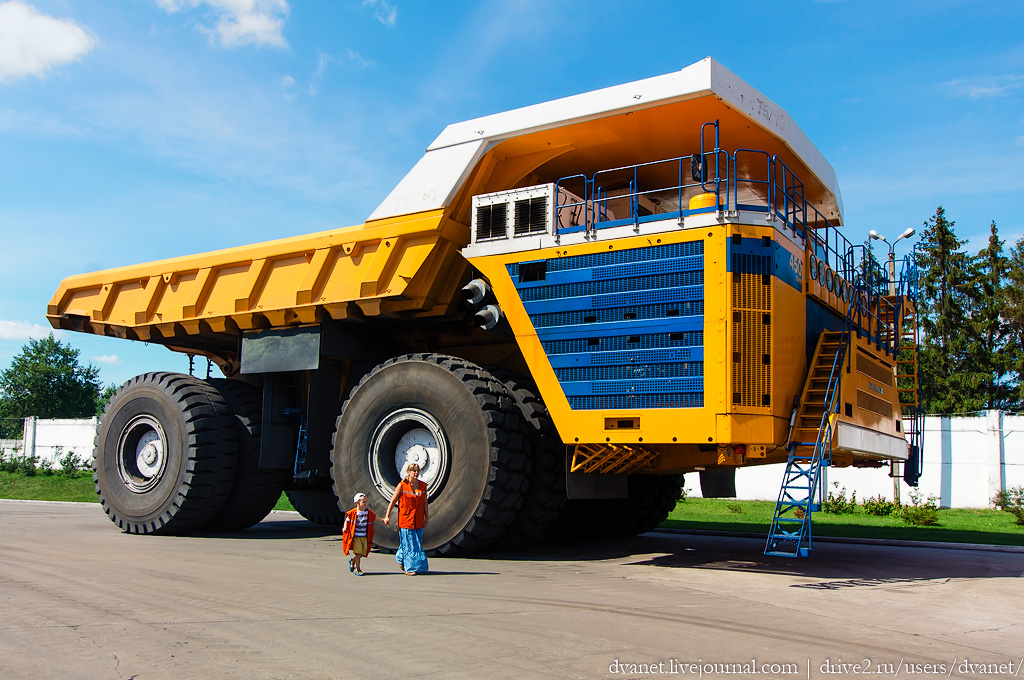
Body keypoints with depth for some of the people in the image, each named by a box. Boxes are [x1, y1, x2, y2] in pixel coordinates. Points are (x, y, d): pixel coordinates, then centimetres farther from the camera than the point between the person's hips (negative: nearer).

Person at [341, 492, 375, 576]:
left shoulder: (368, 512, 5)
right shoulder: (353, 512, -7)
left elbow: (374, 517, 14)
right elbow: (347, 520, 1)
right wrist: (345, 527, -15)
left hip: (364, 536, 5)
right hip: (355, 536, -5)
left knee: (363, 553, 6)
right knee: (358, 553, -10)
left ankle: (352, 561, 34)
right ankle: (357, 570, 4)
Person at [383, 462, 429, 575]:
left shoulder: (423, 486, 4)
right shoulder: (402, 485, -8)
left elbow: (425, 502, 12)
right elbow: (393, 501, -1)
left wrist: (427, 517, 9)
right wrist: (387, 516, -1)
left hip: (418, 521, 5)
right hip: (405, 519, -4)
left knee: (417, 543, 9)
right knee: (409, 544, -2)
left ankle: (400, 557, 33)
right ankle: (409, 568, 9)